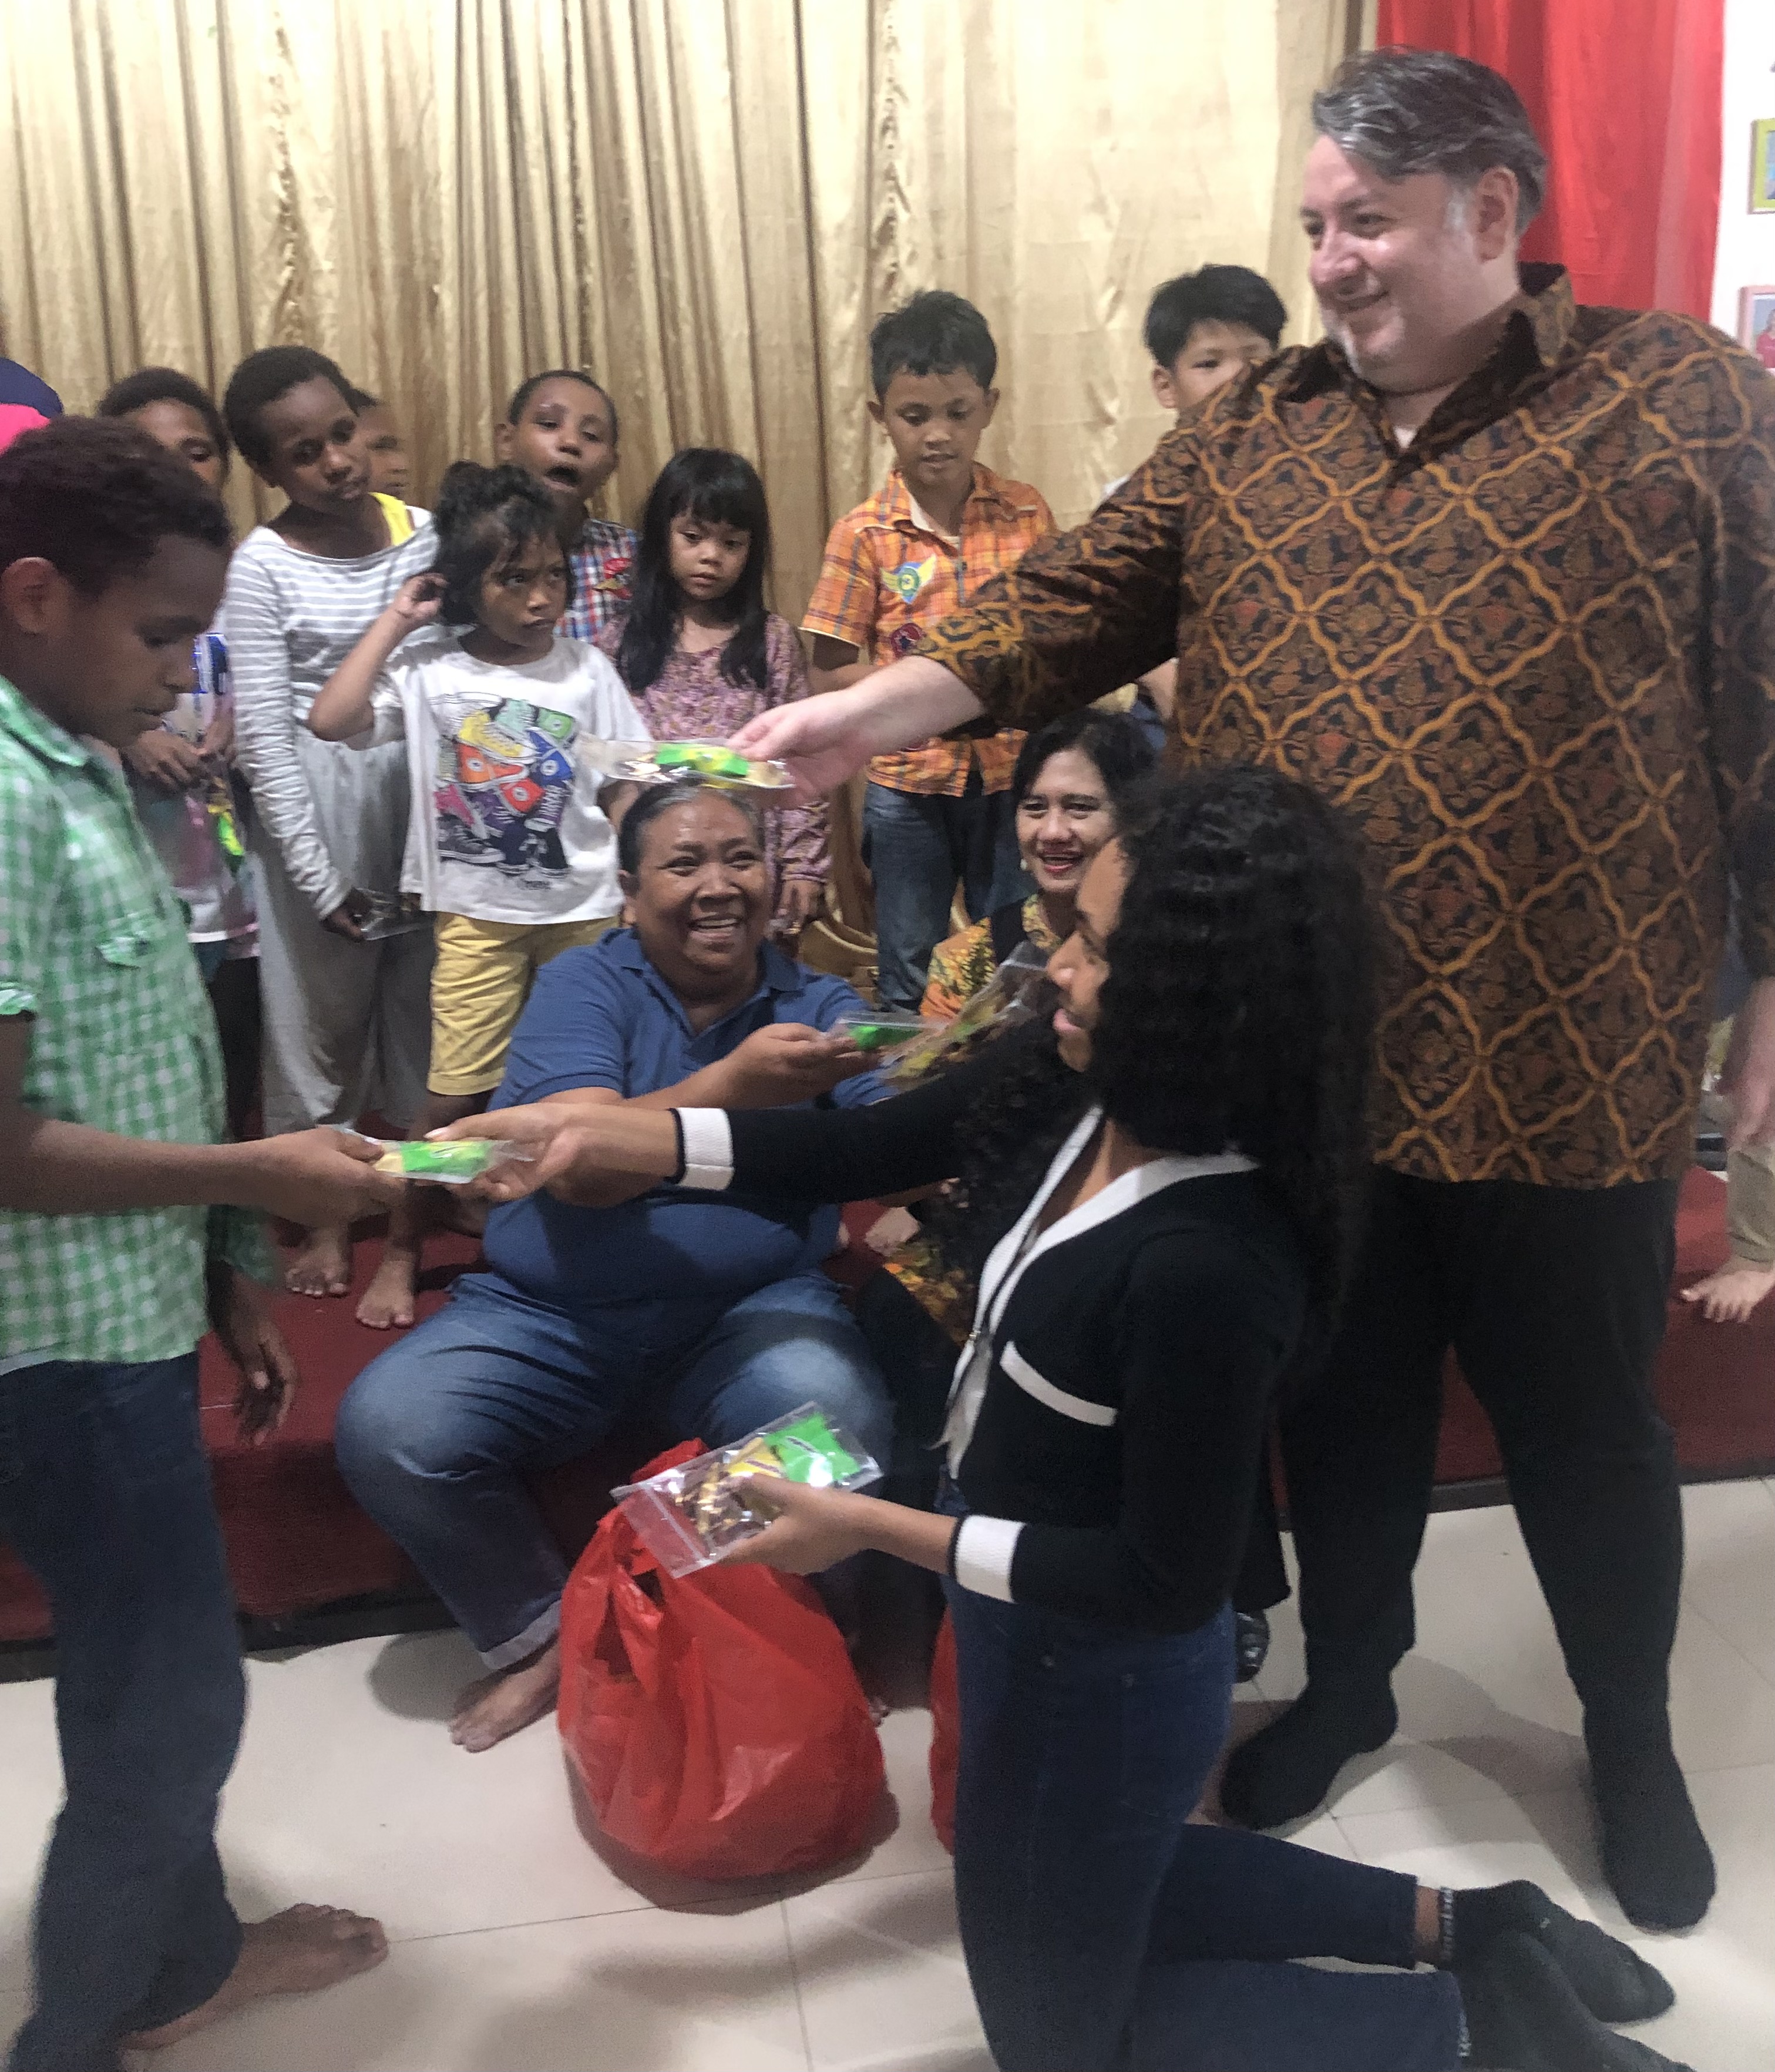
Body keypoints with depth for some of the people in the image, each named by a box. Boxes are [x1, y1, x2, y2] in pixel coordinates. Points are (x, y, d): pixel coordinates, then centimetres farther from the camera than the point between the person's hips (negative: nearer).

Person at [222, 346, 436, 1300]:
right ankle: (323, 1211, 25)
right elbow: (264, 734, -9)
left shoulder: (421, 532, 2)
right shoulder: (262, 567, -9)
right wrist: (321, 879, -10)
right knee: (322, 1014, 9)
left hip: (426, 794, 3)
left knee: (424, 1001, 12)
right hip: (320, 806, -3)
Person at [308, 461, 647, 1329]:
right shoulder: (430, 671, -4)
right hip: (479, 916, -1)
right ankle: (401, 1250, 18)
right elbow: (330, 720, -17)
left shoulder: (586, 670, 0)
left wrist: (641, 895, -2)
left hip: (585, 911, 1)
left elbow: (626, 791, 3)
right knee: (453, 1096, 0)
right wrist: (395, 620, -10)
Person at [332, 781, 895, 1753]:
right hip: (552, 1313, 0)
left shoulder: (818, 1005, 5)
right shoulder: (583, 987, -2)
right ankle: (542, 1633, 6)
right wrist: (731, 1085, -36)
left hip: (752, 1308, 0)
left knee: (843, 1425, -30)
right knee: (386, 1429, -21)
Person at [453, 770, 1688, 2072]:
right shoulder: (1075, 1090, -13)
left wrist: (873, 1528, -25)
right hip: (1033, 1625, 8)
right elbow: (859, 1151, -1)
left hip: (1100, 1669, -8)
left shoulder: (1211, 1262, -37)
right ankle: (1457, 1928, 33)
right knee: (1087, 1892, 35)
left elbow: (1168, 1579, -27)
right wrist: (603, 1134, -6)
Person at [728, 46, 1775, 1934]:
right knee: (1341, 1395, 19)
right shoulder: (1251, 429, 9)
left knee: (1584, 1425, 14)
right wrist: (871, 712, -11)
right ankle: (1348, 1680, 44)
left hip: (1559, 1061, -3)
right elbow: (1077, 603, 2)